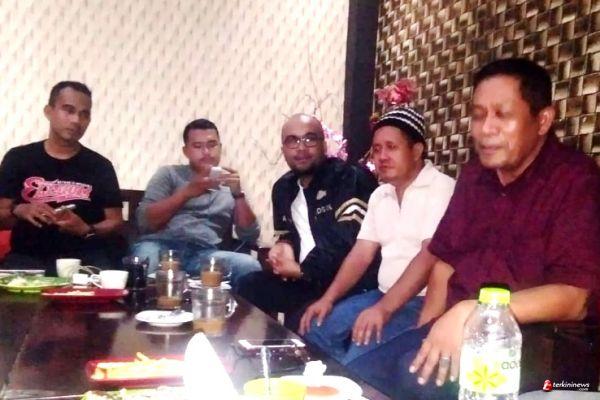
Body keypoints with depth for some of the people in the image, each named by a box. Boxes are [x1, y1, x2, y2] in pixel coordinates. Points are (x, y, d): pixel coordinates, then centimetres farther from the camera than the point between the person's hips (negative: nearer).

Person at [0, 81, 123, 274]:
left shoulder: (100, 166, 7)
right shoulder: (18, 158, 9)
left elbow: (115, 221, 7)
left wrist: (87, 230, -12)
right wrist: (18, 211, -12)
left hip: (84, 256, 0)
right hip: (28, 255, 1)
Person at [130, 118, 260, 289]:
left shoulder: (229, 184, 23)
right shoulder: (169, 174, 18)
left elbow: (250, 236, 11)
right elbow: (144, 221, 3)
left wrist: (238, 194, -2)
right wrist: (186, 192, -7)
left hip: (205, 254, 2)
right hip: (161, 245, -1)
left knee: (249, 266, -29)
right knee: (146, 257, -38)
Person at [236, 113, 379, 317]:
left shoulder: (350, 178, -10)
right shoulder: (282, 188, 15)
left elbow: (349, 239, -20)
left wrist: (303, 269, -15)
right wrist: (284, 246, 2)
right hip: (305, 280, 7)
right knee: (248, 286, -7)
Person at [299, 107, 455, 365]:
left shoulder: (441, 189, -13)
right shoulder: (379, 195, 12)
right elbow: (361, 254, 12)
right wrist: (328, 298, 0)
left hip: (421, 301, -8)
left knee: (360, 355, -26)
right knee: (314, 329, 0)